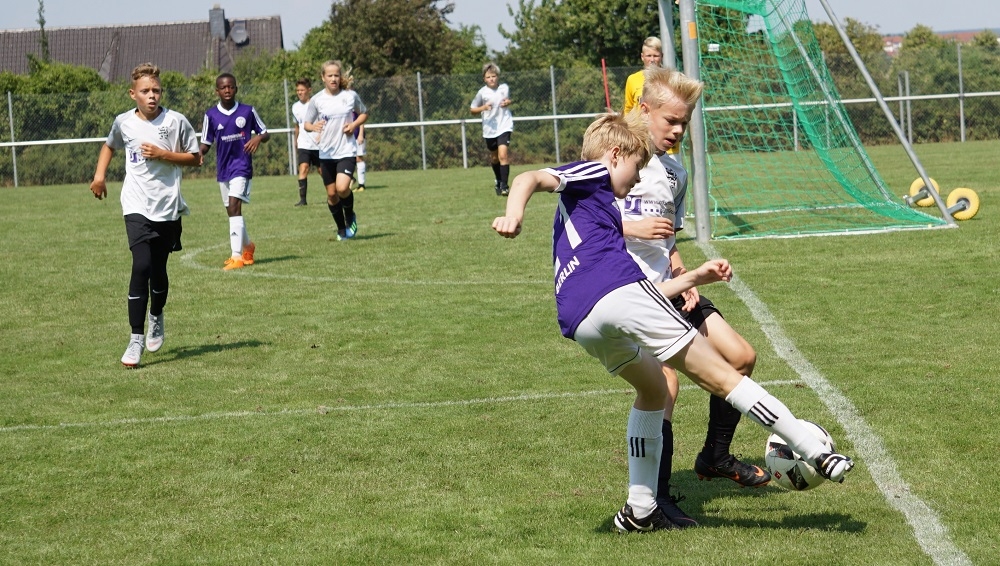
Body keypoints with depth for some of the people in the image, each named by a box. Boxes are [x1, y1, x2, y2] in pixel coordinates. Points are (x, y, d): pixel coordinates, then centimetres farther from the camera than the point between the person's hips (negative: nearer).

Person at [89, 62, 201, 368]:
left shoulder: (176, 121, -4)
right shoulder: (123, 122, 2)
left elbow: (195, 158, 2)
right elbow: (110, 146, 24)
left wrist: (163, 154, -12)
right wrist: (99, 174, 10)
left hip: (169, 207, 0)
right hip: (137, 207, 0)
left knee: (158, 269, 9)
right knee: (141, 267, -16)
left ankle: (156, 317, 41)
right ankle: (136, 339, -12)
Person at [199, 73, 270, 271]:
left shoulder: (248, 111, -3)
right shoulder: (211, 115, 0)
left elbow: (265, 133, 7)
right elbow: (206, 143, 5)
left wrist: (258, 138, -16)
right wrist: (198, 154, -18)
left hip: (241, 167, -4)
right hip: (223, 169, 4)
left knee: (234, 206, -19)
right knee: (232, 211, 13)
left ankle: (237, 256, -22)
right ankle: (247, 246, 38)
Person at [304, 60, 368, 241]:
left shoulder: (350, 96, -1)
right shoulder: (316, 100, -1)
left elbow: (364, 114, 14)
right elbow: (306, 124, 5)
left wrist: (354, 125, -6)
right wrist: (313, 127, -18)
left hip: (347, 150, -2)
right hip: (326, 152, 2)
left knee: (342, 188, -21)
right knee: (331, 193, 7)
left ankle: (350, 217, 8)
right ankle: (341, 229, 27)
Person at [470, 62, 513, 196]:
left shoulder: (504, 88, -3)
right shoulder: (482, 92, -8)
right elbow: (472, 109, 0)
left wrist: (508, 102, -5)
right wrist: (483, 107, -19)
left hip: (504, 126, -1)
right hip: (490, 128, 1)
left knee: (503, 154, -19)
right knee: (494, 157, 17)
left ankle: (504, 185, -16)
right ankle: (498, 180, 43)